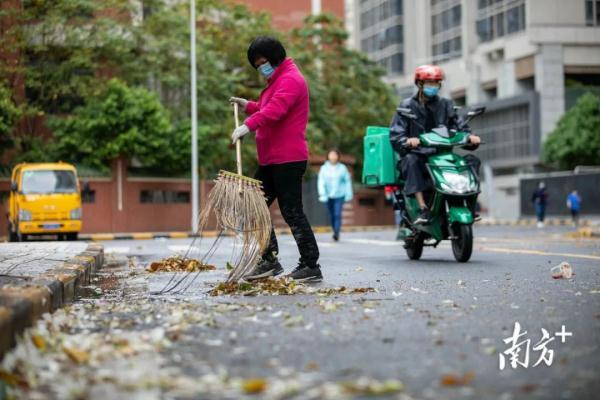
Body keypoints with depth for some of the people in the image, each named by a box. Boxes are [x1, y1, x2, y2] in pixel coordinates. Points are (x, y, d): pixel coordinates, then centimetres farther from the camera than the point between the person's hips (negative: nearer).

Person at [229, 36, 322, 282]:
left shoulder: (290, 79, -12)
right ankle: (269, 261, 14)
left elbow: (275, 109, -30)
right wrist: (249, 106, 22)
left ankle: (311, 266, -1)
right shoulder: (277, 80, 23)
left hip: (288, 160, -10)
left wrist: (249, 125, -41)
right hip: (270, 160, 10)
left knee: (292, 212, -8)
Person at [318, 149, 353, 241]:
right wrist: (323, 195, -12)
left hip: (339, 195, -2)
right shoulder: (324, 168, 0)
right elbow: (321, 182, -3)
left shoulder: (342, 168, -1)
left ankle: (336, 233, -18)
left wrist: (348, 194, 3)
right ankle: (335, 232, 22)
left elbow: (347, 181, 5)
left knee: (337, 214, -13)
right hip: (328, 196, 2)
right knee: (332, 215, 8)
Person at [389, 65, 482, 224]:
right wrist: (407, 141, -30)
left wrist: (470, 137, -14)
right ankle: (423, 208, -43)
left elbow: (459, 127, 10)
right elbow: (395, 134, -6)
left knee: (472, 160, -15)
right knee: (411, 160, -37)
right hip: (417, 155, -4)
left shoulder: (445, 105, 17)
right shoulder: (407, 106, 5)